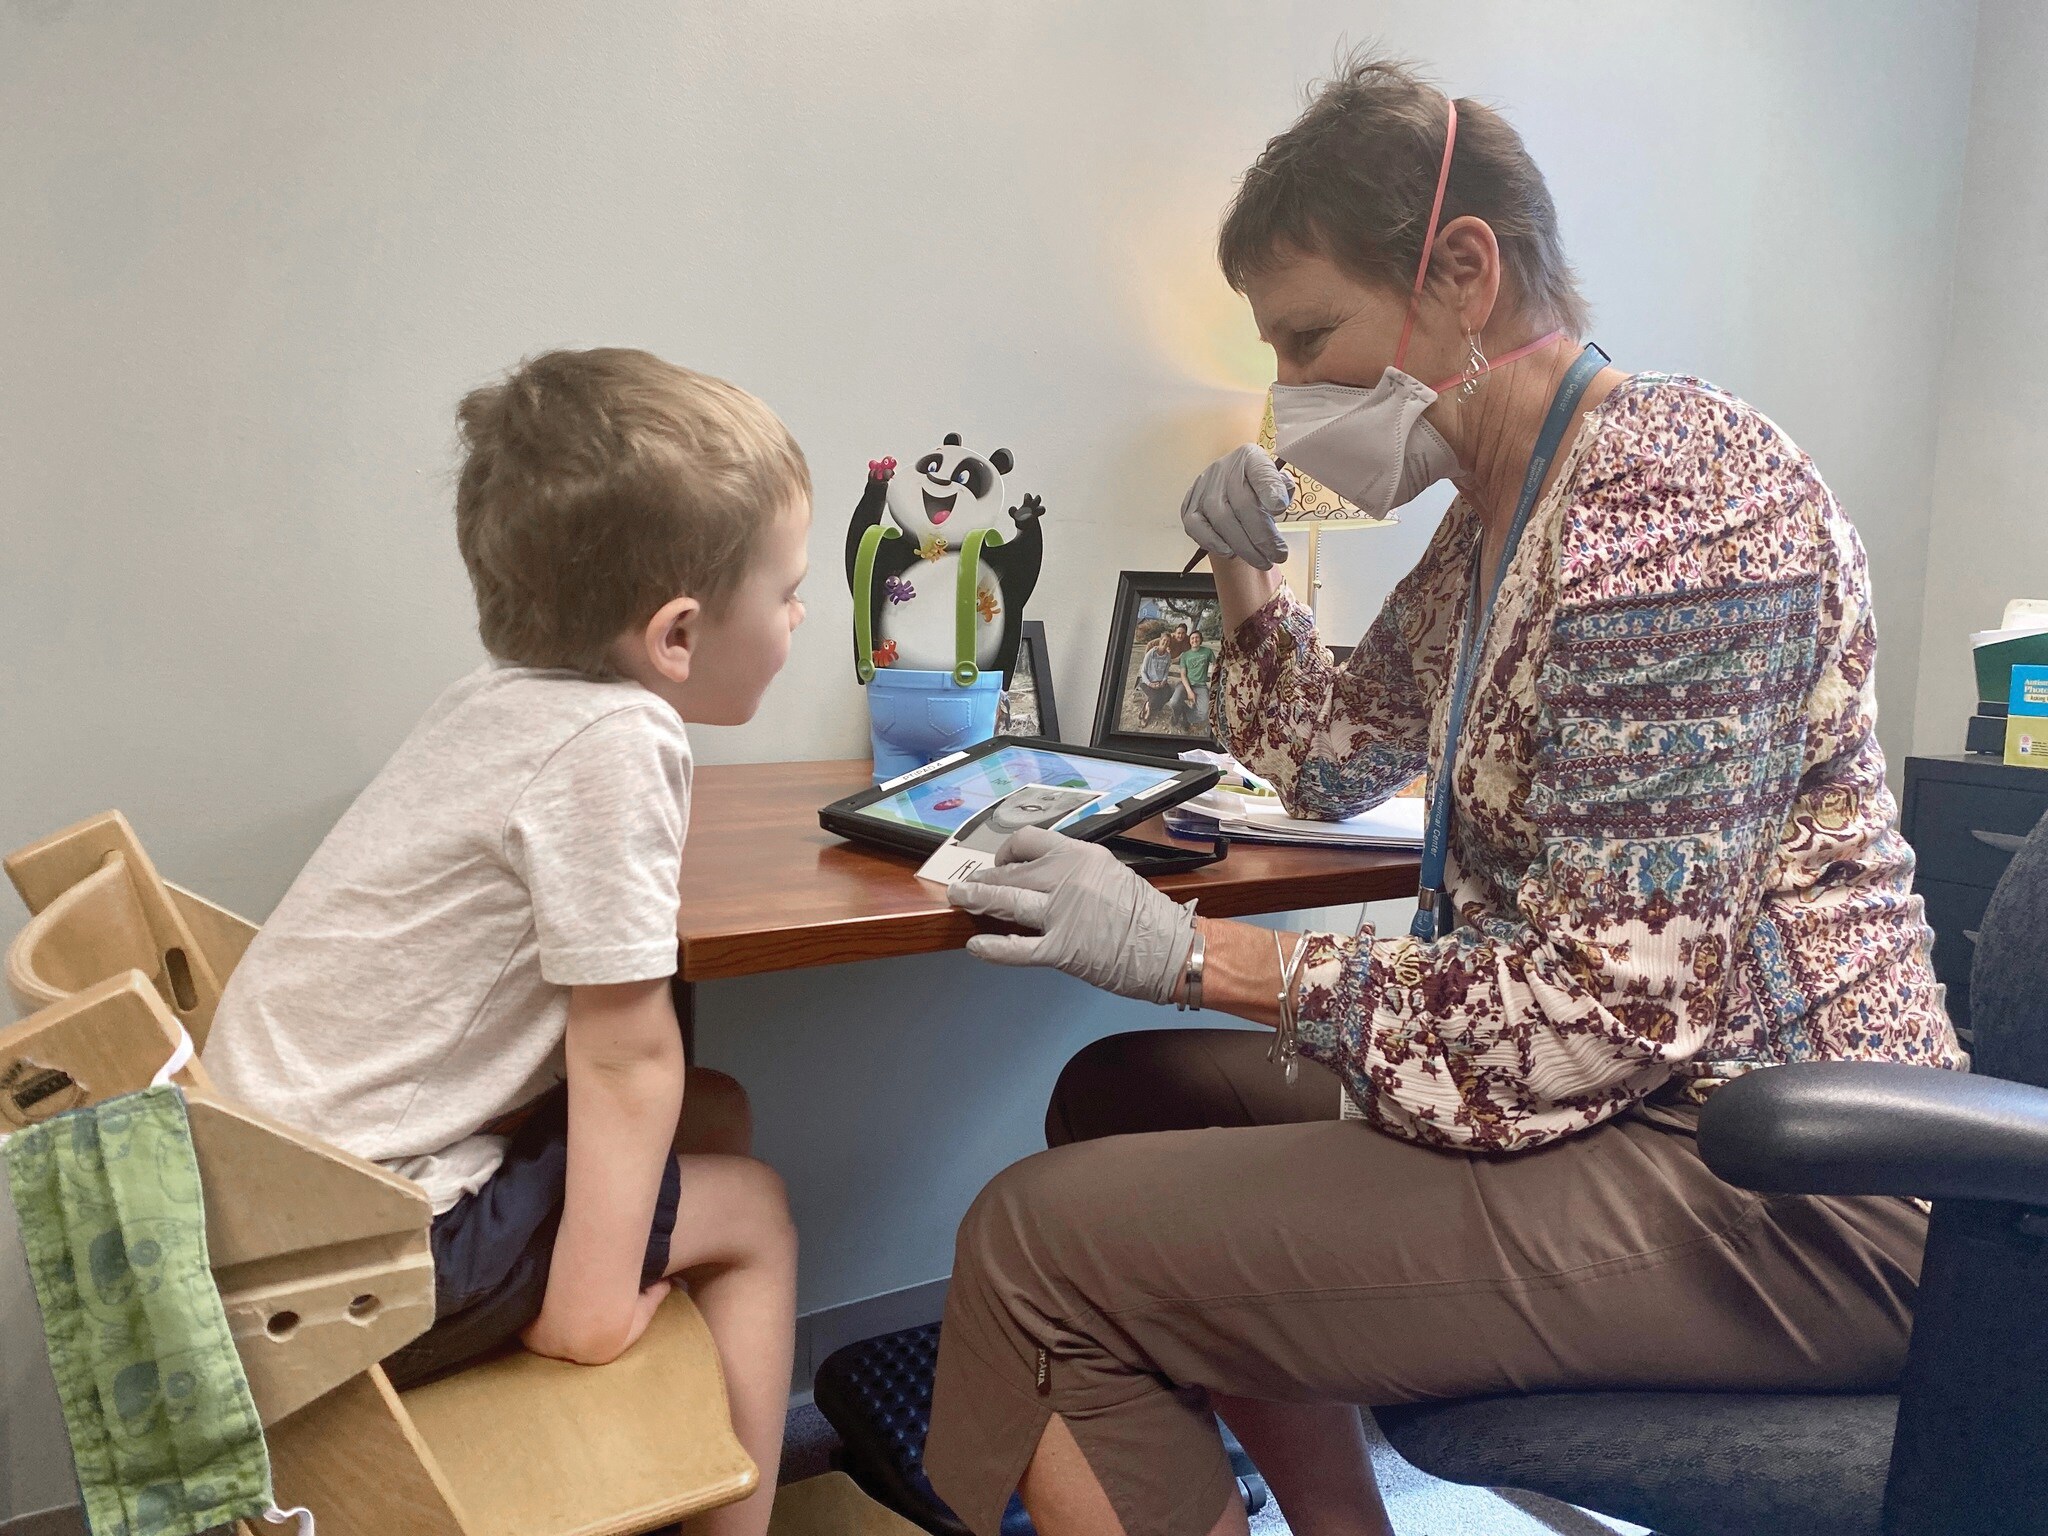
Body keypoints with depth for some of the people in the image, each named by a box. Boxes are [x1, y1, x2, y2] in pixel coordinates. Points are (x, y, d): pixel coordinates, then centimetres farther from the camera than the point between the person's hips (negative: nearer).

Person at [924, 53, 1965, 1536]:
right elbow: (1334, 760, 25)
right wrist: (1247, 567, 9)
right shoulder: (1493, 517, 11)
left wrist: (1193, 950, -20)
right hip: (1623, 1097, 10)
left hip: (1762, 1181, -10)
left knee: (1039, 1239, -19)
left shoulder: (1676, 495, -18)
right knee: (1119, 1095, 13)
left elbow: (1616, 1003, -24)